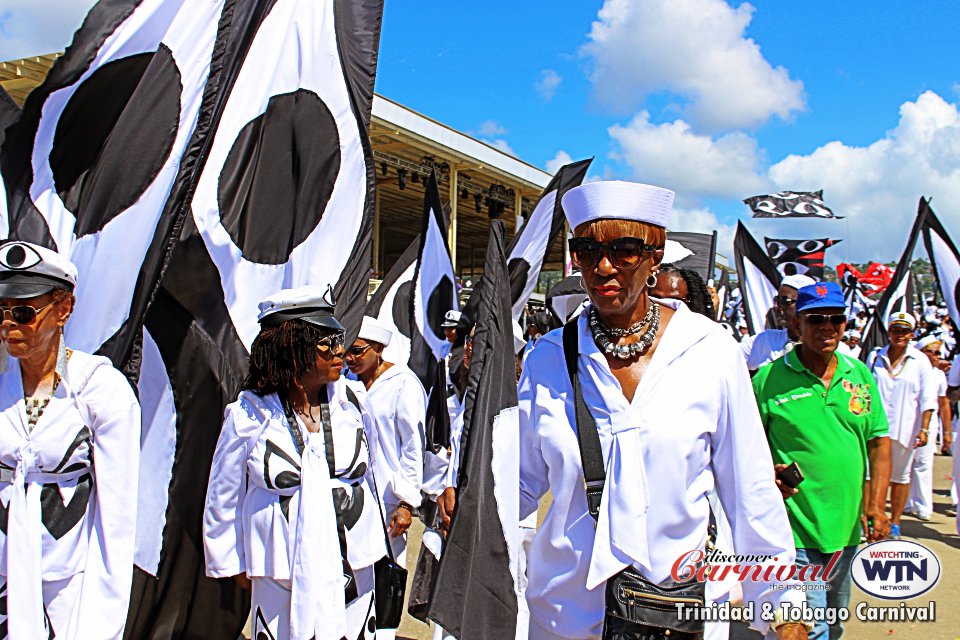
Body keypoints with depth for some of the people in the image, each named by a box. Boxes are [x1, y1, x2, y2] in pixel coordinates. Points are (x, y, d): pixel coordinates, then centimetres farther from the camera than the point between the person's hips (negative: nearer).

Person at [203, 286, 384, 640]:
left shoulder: (351, 400, -1)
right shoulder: (249, 416, -9)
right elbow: (223, 496, 5)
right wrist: (232, 563, 12)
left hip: (353, 568, 3)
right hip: (280, 574, -2)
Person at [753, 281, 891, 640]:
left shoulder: (860, 374, 5)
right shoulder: (769, 379, -9)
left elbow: (879, 440, 9)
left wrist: (876, 504, 0)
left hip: (848, 529, 6)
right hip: (795, 532, -5)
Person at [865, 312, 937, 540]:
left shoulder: (920, 361, 0)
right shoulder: (875, 357, 5)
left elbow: (927, 399, -2)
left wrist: (924, 429, -10)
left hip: (904, 428, -1)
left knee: (900, 477, 10)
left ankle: (894, 524, 21)